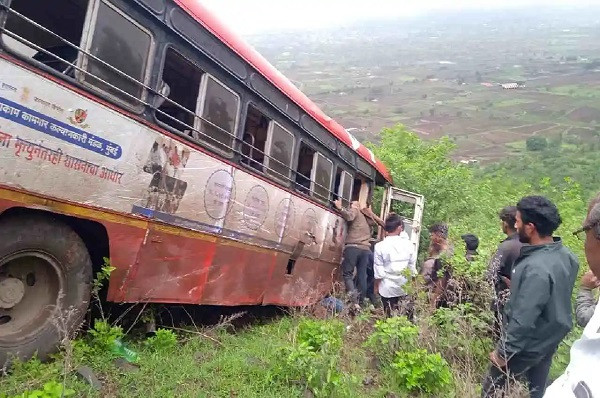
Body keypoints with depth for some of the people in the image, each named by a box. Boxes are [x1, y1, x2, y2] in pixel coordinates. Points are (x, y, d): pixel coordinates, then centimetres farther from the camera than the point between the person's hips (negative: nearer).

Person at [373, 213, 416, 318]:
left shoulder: (380, 246, -12)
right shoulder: (408, 244, -6)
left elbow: (378, 272, -9)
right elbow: (412, 267, 3)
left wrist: (377, 286, 7)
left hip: (388, 288, -1)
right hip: (405, 287, 2)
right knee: (407, 318, 10)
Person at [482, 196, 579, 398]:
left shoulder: (536, 268, -33)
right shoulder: (565, 255, -4)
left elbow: (524, 320, -30)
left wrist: (503, 352, -19)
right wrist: (517, 286, 11)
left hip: (527, 346, -8)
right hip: (549, 341, 8)